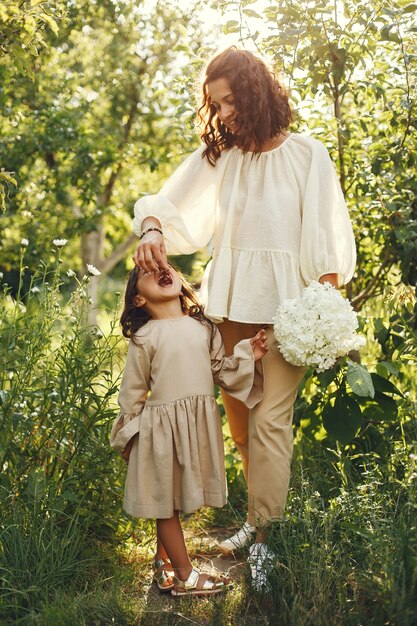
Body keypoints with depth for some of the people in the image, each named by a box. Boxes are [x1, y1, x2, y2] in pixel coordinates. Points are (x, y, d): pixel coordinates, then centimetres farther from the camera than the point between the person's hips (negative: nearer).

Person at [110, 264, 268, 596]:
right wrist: (127, 437, 2)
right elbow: (132, 390, -2)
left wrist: (247, 354, -3)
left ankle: (163, 560, 35)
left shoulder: (204, 328, 7)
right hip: (161, 426, -4)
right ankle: (185, 576, 17)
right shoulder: (145, 337, -7)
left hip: (200, 424, 5)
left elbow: (222, 372, 11)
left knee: (173, 498, 16)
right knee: (166, 499, 6)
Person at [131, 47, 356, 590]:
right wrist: (152, 231, -16)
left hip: (283, 305, -4)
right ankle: (262, 513, 25)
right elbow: (173, 206, 7)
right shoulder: (217, 155, 6)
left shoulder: (307, 155, -2)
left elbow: (327, 239, -1)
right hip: (228, 302, 4)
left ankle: (264, 536, 3)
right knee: (238, 415, 9)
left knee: (269, 420, -7)